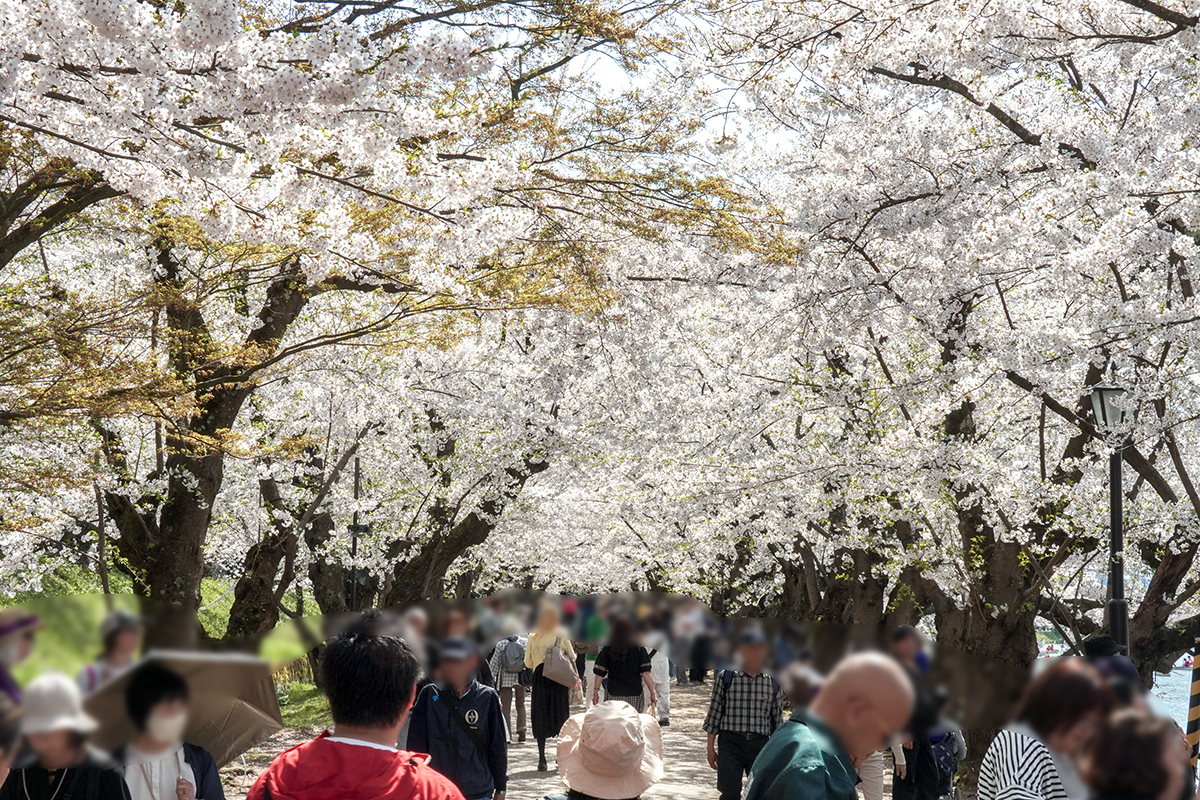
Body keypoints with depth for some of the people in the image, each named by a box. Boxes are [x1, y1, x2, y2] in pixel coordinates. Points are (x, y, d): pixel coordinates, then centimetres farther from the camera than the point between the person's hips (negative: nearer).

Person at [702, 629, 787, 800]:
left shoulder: (773, 682, 5)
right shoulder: (725, 677, -2)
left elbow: (777, 720, 12)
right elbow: (714, 714, 2)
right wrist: (711, 748, 2)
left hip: (761, 745, 2)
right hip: (731, 743, -2)